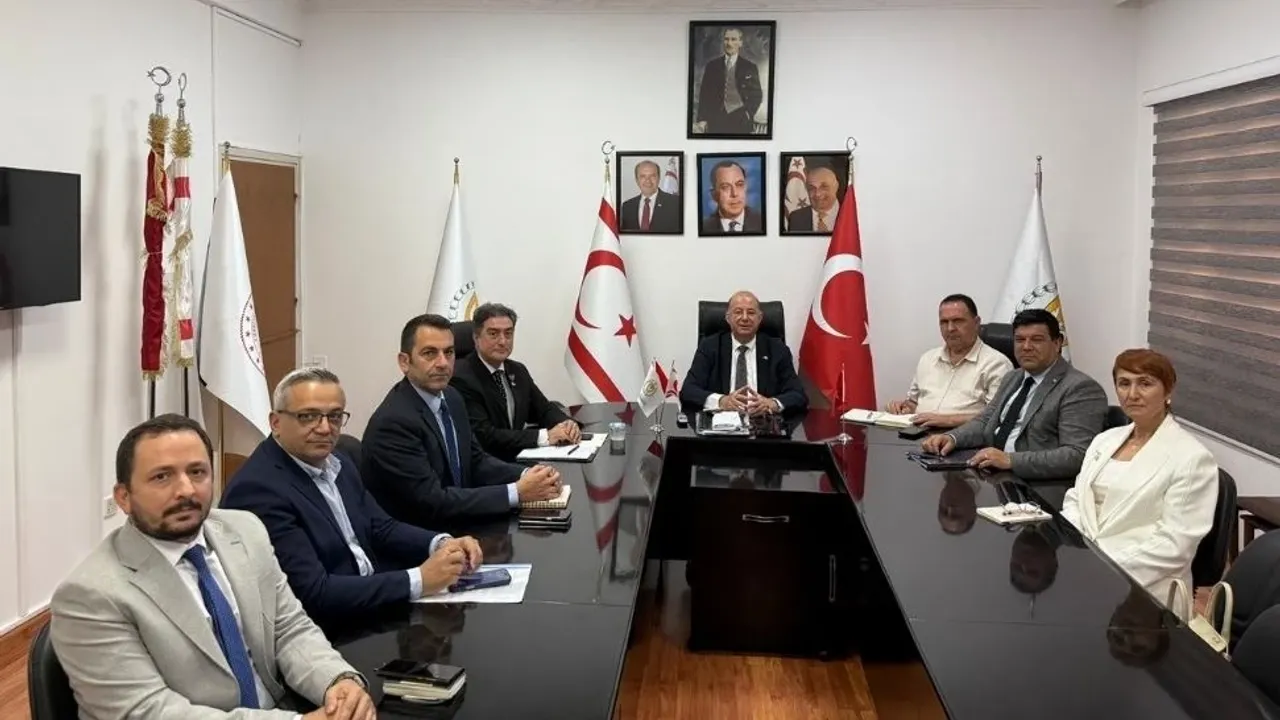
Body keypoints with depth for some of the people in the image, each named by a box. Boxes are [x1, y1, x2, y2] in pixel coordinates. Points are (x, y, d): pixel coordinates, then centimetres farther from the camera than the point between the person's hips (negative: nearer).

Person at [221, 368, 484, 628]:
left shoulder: (338, 464, 7)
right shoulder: (258, 490, -20)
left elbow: (381, 528, 14)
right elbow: (314, 594, -24)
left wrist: (440, 544, -7)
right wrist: (419, 580, -24)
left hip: (377, 605, 8)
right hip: (326, 631, -8)